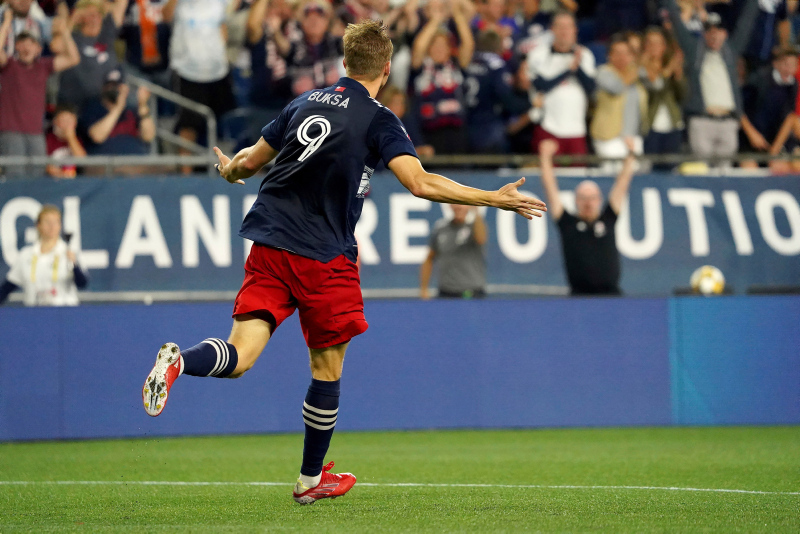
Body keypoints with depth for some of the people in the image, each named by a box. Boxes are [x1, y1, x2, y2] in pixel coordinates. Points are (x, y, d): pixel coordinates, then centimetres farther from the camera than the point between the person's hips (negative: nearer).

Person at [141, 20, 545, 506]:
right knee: (327, 368, 13)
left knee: (240, 358, -4)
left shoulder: (305, 102, 12)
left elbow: (251, 160, 21)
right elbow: (420, 182, -18)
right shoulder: (378, 120, -5)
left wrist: (229, 171, 44)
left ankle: (179, 361, -36)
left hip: (269, 246, 5)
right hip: (324, 257, -4)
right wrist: (495, 199, -14)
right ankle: (312, 480, 22)